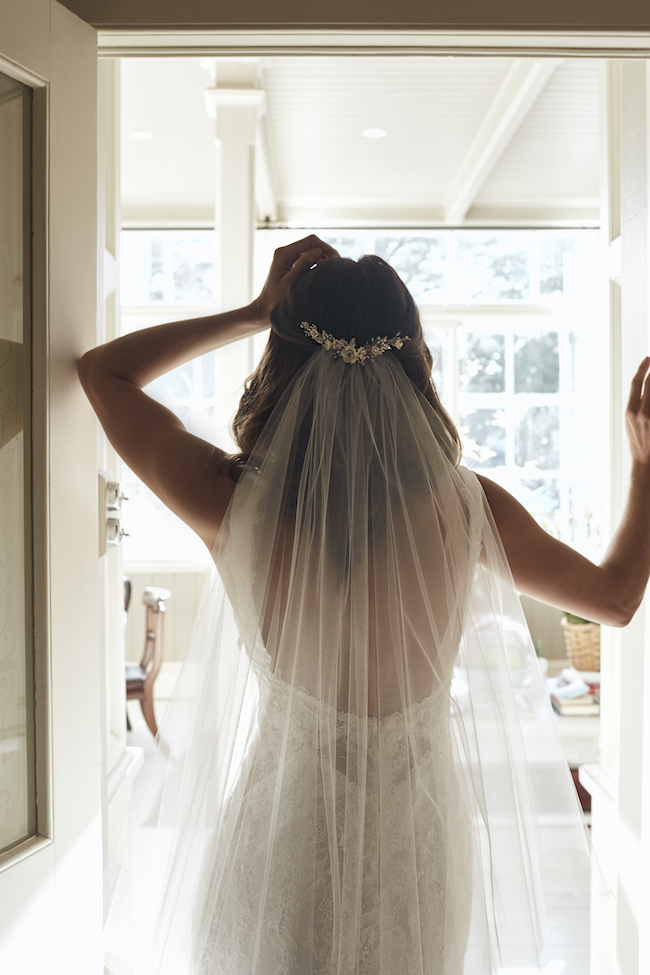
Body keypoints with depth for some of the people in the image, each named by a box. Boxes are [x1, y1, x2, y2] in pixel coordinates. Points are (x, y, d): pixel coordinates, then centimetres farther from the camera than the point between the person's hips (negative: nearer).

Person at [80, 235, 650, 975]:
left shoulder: (234, 505, -20)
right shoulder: (466, 509, -19)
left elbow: (103, 370, -3)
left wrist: (253, 313, -6)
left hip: (280, 838, -1)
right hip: (418, 846, 1)